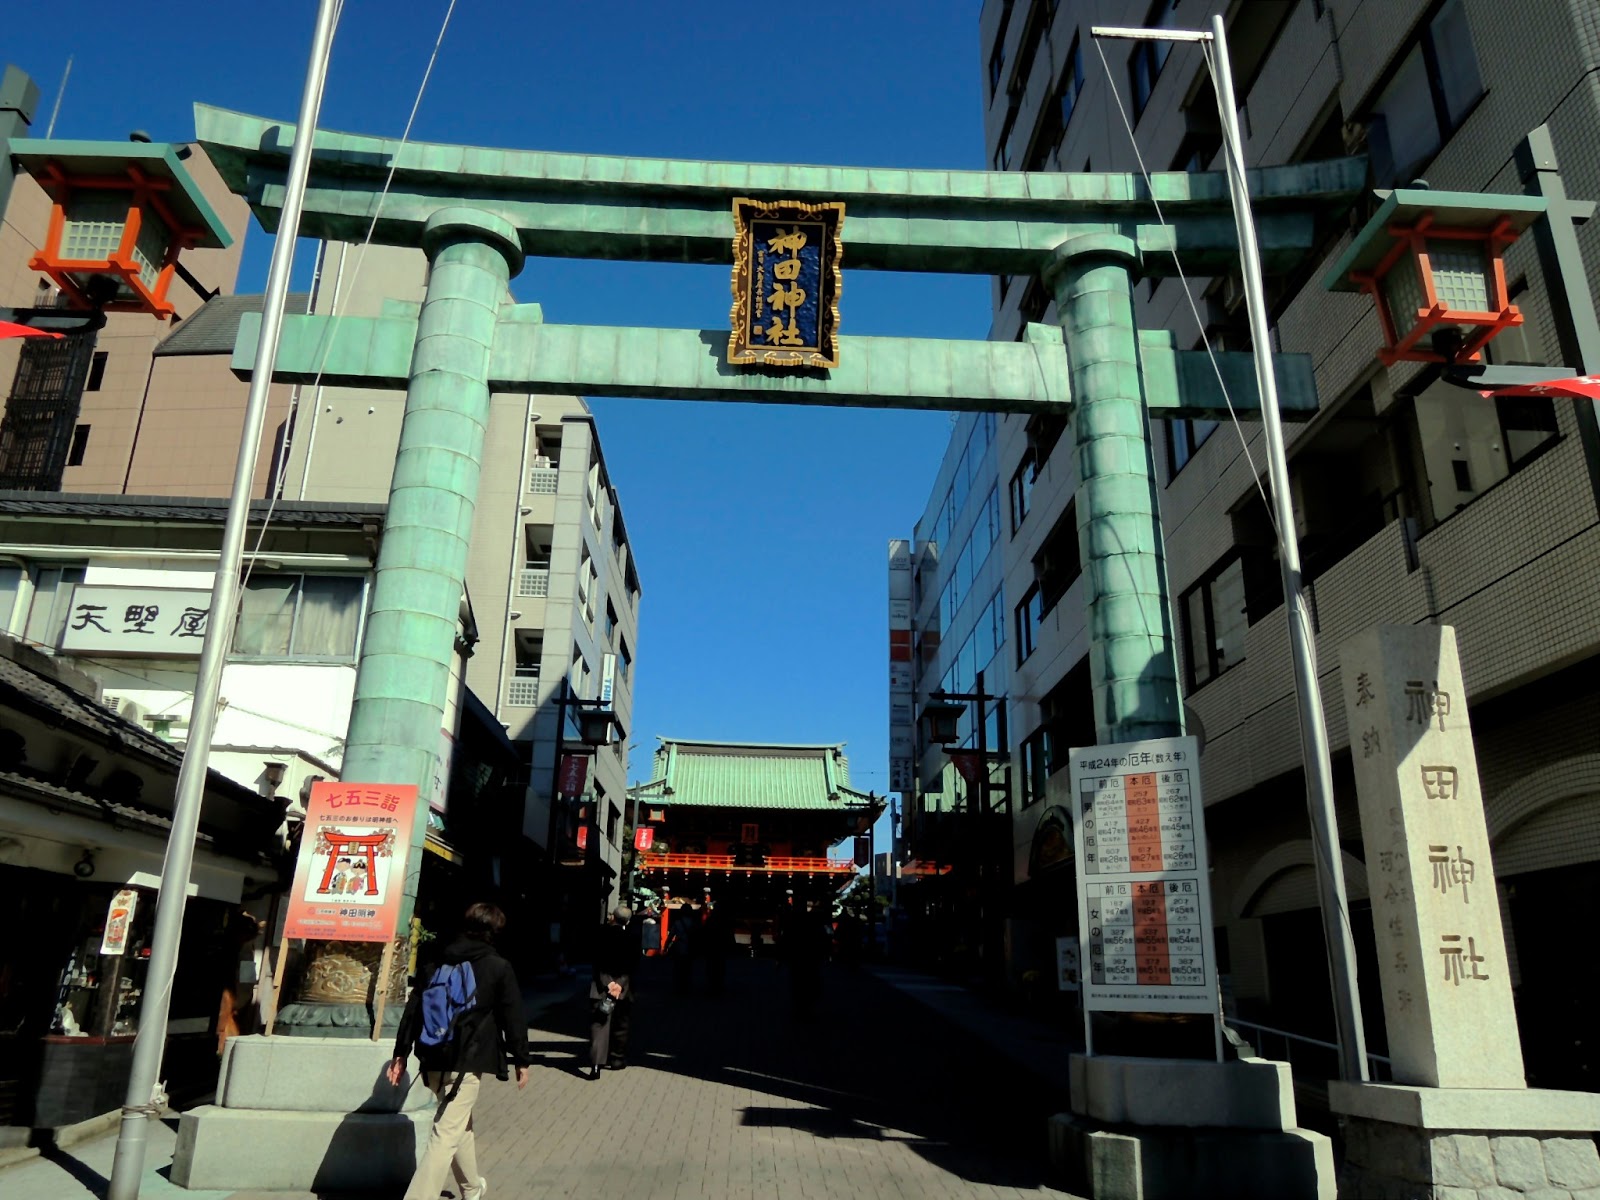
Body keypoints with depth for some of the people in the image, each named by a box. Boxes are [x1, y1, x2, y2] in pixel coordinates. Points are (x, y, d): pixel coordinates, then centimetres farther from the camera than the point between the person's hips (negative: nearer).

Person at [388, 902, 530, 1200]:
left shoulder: (435, 963, 8)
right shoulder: (499, 968, -6)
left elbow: (413, 1010, 8)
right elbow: (513, 1018, -3)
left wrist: (401, 1053, 14)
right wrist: (521, 1060, 6)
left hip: (434, 1061, 6)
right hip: (468, 1061, -6)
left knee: (460, 1123, 24)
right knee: (447, 1134, -5)